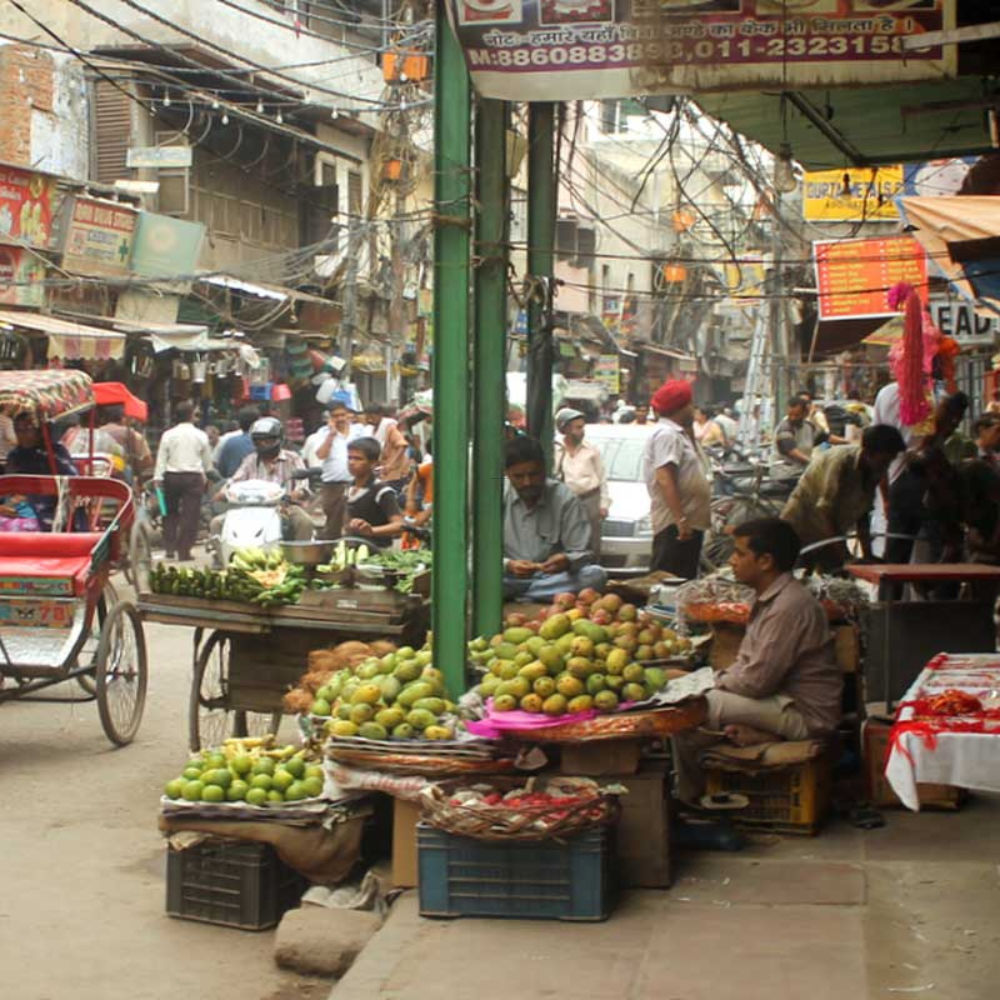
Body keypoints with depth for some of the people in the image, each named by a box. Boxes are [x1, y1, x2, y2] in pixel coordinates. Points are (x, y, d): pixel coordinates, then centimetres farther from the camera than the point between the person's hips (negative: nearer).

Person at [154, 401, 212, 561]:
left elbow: (161, 459, -3)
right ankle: (184, 551, -2)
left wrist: (158, 479, 0)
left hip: (172, 477, 1)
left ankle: (169, 547, 10)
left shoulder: (168, 435, -1)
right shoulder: (201, 436, 0)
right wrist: (205, 475, 28)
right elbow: (207, 460, 11)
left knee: (170, 512, 16)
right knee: (190, 515, 1)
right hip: (193, 477, -1)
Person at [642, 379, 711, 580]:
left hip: (690, 522, 10)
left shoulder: (679, 434, 20)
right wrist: (680, 518, -27)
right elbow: (664, 480, -23)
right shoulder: (666, 434, -12)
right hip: (675, 524, -10)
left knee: (685, 581, 12)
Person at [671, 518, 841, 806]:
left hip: (805, 715, -11)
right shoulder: (770, 598, 10)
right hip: (783, 699, 11)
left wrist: (719, 682, -4)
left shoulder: (790, 607, -22)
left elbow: (757, 682, -22)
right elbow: (748, 661, 19)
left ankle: (690, 799, 3)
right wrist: (720, 678, 0)